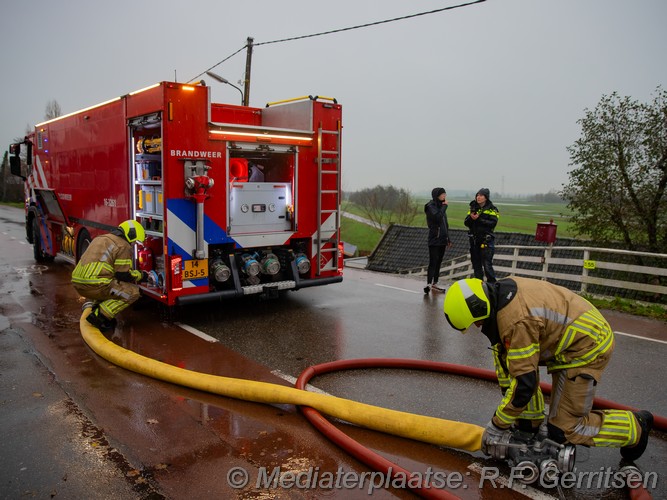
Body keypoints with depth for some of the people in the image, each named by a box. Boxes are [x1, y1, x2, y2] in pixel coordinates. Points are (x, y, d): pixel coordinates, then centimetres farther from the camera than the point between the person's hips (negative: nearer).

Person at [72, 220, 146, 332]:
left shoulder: (102, 238, 25)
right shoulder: (123, 246, -3)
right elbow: (123, 275, -7)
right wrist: (139, 275, 12)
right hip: (94, 285, -9)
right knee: (133, 292, -3)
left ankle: (95, 307, 16)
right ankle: (98, 316, -7)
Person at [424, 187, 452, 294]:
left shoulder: (441, 206, 16)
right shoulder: (431, 206, -7)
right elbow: (437, 217, -26)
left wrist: (448, 239, 20)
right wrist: (444, 206, -13)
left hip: (442, 240, 8)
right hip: (434, 240, -7)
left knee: (438, 262, 9)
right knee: (433, 262, -12)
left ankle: (434, 283, 15)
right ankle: (429, 284, -15)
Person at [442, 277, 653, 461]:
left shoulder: (517, 321, -32)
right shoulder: (499, 294, -4)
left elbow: (524, 383, -26)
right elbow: (502, 350, 7)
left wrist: (497, 427, -14)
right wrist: (507, 394, 11)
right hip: (570, 334, 9)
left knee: (563, 430, -3)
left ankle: (636, 426, 15)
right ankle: (529, 421, 17)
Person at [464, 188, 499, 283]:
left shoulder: (492, 209, -1)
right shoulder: (473, 208, 12)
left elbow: (493, 223, -15)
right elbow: (466, 223, 6)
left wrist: (479, 219, -21)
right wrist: (471, 217, -14)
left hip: (486, 240, -5)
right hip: (474, 239, 5)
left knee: (487, 264, -10)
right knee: (476, 264, 10)